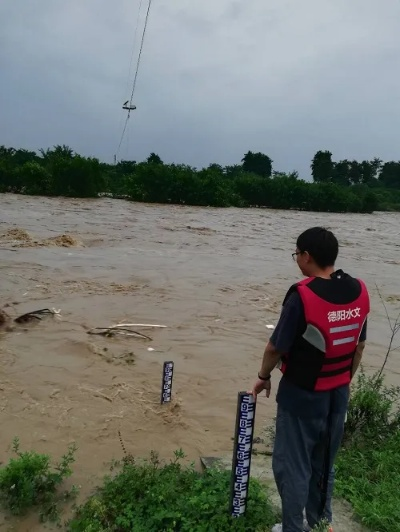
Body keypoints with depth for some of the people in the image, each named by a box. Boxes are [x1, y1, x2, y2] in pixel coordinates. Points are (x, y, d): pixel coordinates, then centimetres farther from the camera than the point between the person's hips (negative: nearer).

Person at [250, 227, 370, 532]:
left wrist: (264, 377, 3)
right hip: (338, 394, 7)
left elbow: (276, 347, -15)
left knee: (292, 466, 12)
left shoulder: (302, 296, -24)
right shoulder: (359, 291, -4)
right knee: (324, 463, 24)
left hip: (302, 395, -6)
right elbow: (359, 345, 6)